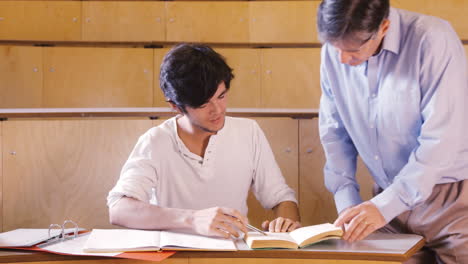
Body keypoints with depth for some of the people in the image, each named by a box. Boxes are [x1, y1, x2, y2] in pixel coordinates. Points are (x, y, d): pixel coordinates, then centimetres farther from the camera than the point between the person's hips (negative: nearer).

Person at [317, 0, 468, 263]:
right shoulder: (333, 53, -4)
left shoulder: (432, 40, -20)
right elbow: (334, 132, 5)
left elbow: (442, 139, -24)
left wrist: (384, 206, -24)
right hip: (390, 198, 4)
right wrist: (347, 201, -5)